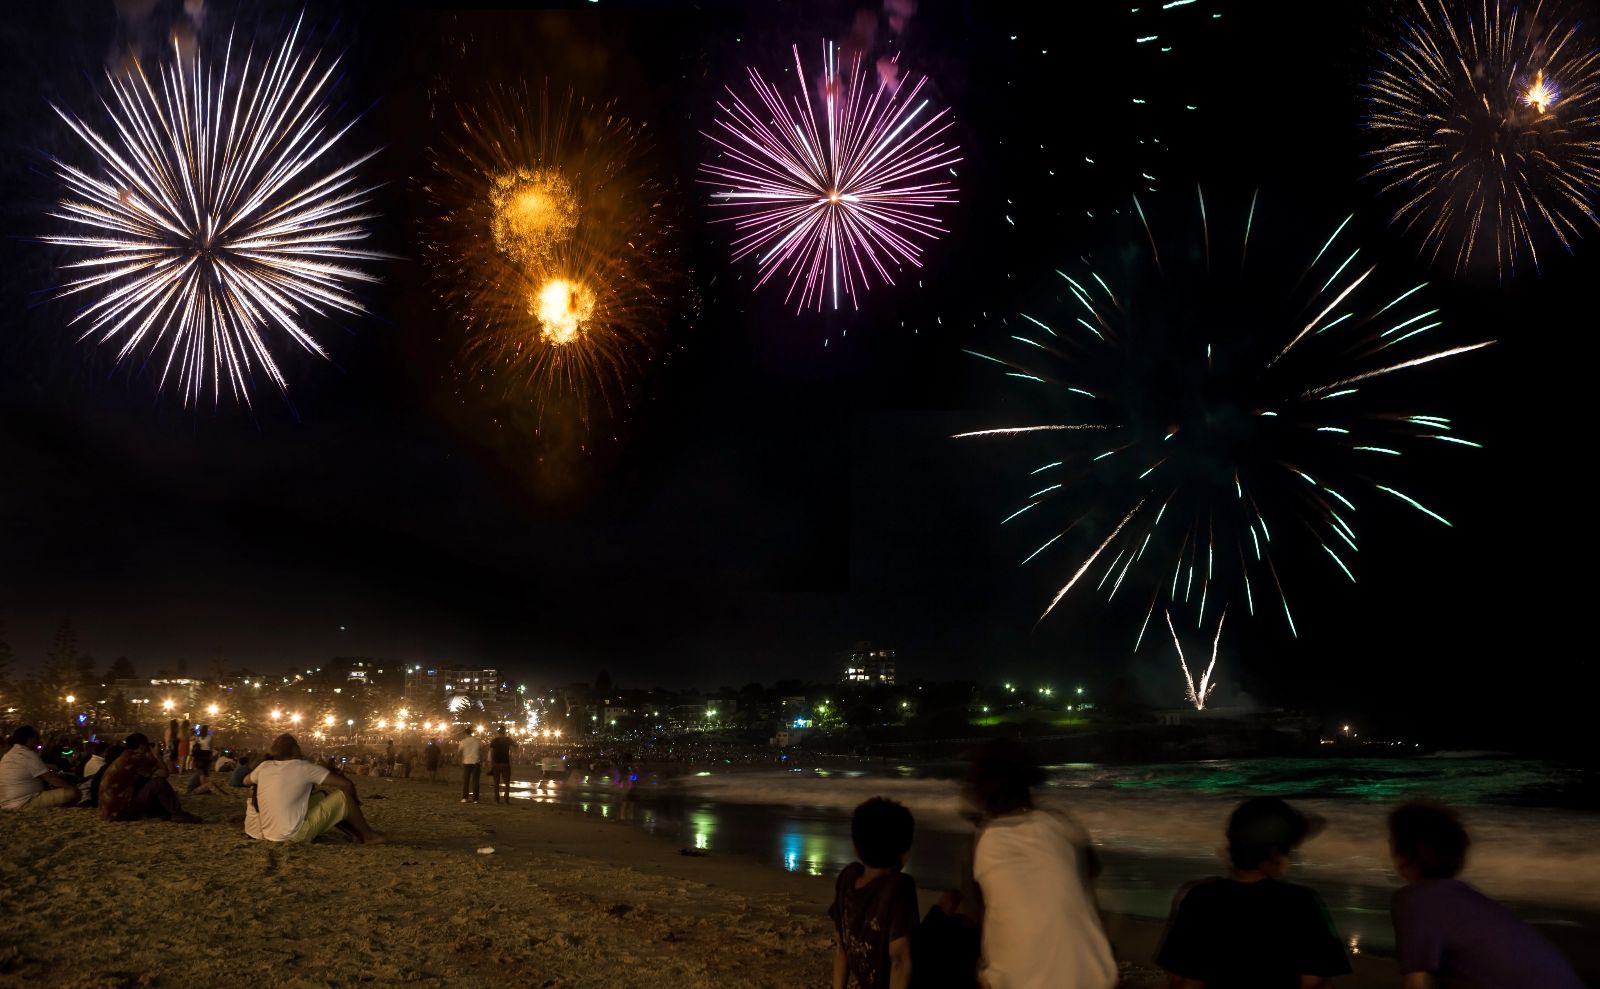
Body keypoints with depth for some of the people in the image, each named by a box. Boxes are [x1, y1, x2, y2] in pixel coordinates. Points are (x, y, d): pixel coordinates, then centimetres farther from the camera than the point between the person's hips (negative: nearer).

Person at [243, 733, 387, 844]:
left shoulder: (264, 766, 4)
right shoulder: (304, 768, -10)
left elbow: (246, 781, 28)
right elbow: (346, 784, -9)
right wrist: (353, 799, 11)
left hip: (267, 834, 7)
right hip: (294, 835, -7)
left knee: (322, 796, 21)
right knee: (342, 796, 0)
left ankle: (355, 833, 24)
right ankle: (368, 836, 15)